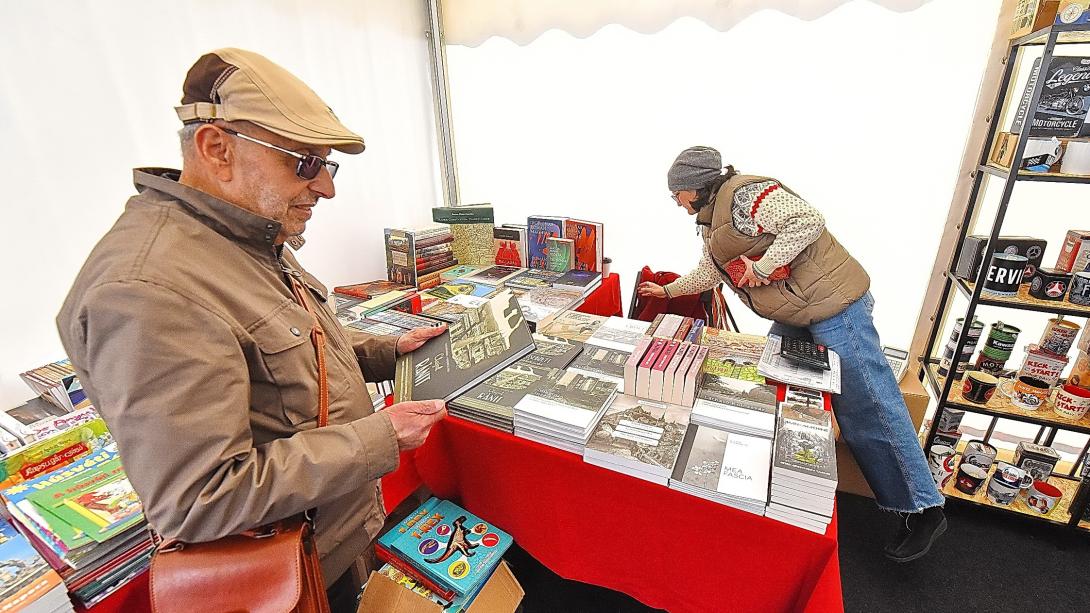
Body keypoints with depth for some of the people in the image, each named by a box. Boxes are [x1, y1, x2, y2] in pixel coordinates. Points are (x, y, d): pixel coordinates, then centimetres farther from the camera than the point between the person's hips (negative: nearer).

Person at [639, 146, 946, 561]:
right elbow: (711, 273, 30)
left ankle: (923, 511, 11)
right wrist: (668, 290, 35)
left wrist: (762, 266, -24)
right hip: (795, 317, 11)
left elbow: (809, 220, -27)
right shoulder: (713, 220, 16)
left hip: (833, 305, -10)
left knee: (867, 411, -4)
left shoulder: (742, 195, -17)